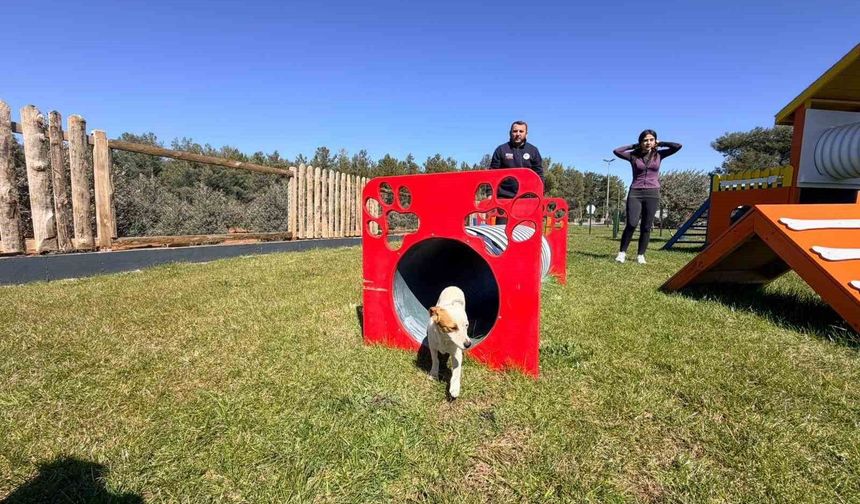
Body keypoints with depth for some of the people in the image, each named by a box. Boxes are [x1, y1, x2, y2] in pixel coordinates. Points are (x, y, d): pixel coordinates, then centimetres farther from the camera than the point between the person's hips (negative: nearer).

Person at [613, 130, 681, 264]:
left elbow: (678, 146, 2)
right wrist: (633, 146, 3)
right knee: (631, 224, -13)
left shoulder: (659, 155, 9)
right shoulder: (633, 155, 5)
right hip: (635, 193, -2)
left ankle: (640, 255, 10)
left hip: (652, 194, 2)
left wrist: (660, 144, 9)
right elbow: (616, 151, -6)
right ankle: (622, 252, -2)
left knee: (646, 227, 2)